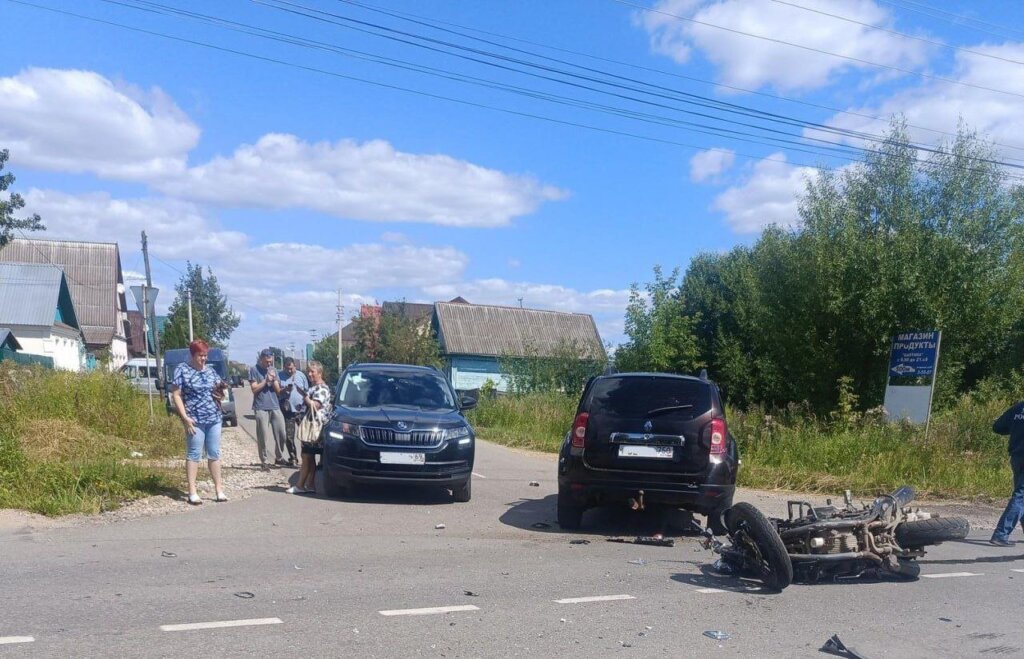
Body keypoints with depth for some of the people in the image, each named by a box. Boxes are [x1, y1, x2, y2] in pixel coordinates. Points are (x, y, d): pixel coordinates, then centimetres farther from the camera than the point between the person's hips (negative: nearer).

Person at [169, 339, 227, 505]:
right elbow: (176, 395, -7)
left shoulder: (210, 370, 12)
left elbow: (219, 391, 21)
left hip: (214, 418, 5)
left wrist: (220, 389, -4)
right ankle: (192, 492, 3)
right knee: (194, 455, -1)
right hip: (195, 420, -5)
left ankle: (219, 489, 12)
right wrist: (185, 418, -15)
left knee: (214, 454, 7)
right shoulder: (182, 370, -4)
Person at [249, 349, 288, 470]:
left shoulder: (274, 370, 12)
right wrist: (266, 380, -13)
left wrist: (273, 379, -7)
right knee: (263, 436, -5)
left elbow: (278, 390, 9)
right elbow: (254, 389, -7)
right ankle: (264, 462, 5)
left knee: (281, 434, 5)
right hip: (261, 408, -4)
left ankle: (279, 458, 21)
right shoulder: (254, 370, -1)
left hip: (275, 407, 5)